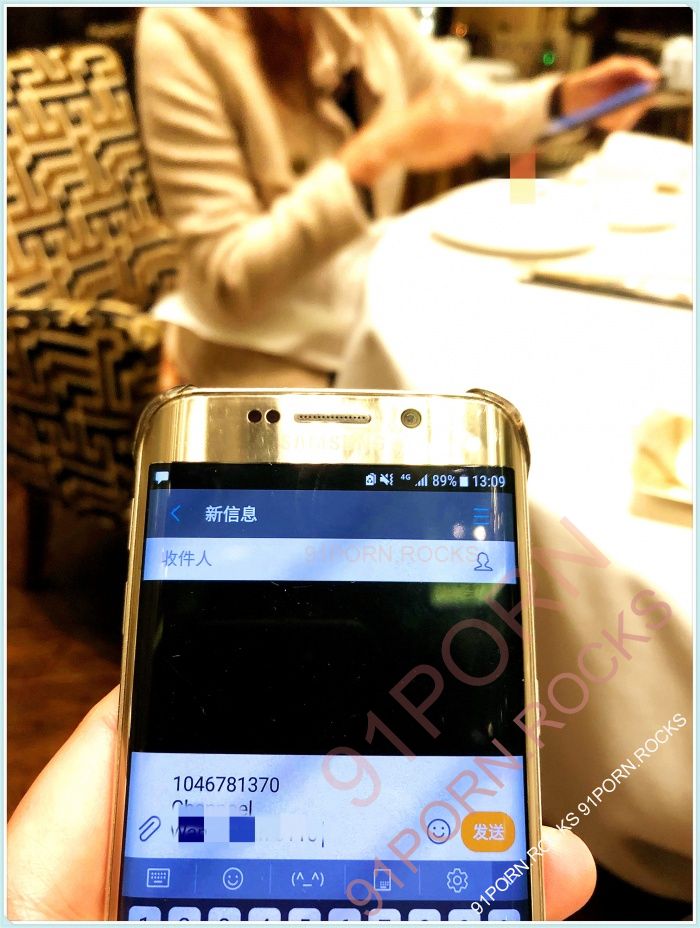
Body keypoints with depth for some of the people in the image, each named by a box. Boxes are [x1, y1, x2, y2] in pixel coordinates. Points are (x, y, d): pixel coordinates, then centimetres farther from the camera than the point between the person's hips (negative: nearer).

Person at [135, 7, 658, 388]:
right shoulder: (184, 30, -16)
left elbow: (466, 106, 17)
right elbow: (228, 278, -22)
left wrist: (571, 97, -2)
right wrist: (377, 156, -29)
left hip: (376, 312, 6)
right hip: (261, 351, -6)